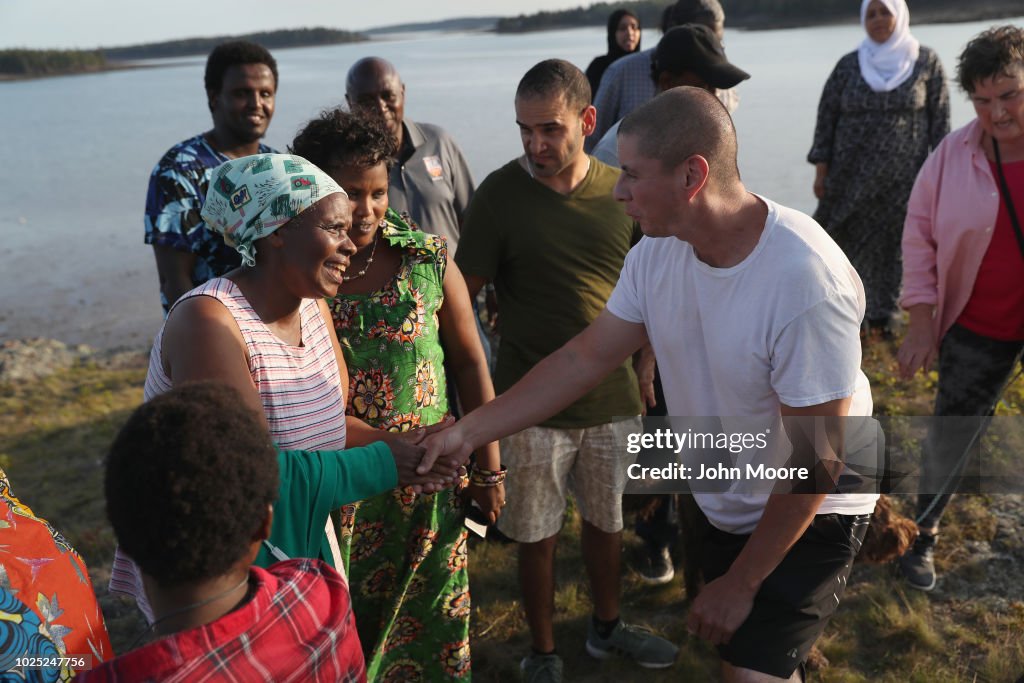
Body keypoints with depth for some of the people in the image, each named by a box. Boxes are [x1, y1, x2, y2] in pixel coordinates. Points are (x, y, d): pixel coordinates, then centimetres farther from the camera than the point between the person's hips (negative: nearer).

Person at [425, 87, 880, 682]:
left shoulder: (805, 280, -32)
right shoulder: (657, 251, -12)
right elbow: (587, 356, -4)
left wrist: (741, 583, -16)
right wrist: (468, 431, -9)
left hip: (808, 516, -6)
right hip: (722, 506, 6)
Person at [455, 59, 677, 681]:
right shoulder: (500, 194, -11)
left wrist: (642, 370, 10)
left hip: (613, 397, 3)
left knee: (608, 521, 20)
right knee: (538, 536, 11)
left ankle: (608, 627, 45)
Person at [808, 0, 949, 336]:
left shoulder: (926, 62, 1)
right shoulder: (849, 65, 4)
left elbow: (940, 119, 3)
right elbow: (827, 116, 5)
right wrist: (821, 169, 0)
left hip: (904, 176, -1)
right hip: (852, 175, 1)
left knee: (892, 242, 2)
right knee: (851, 241, 1)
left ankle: (884, 313, 15)